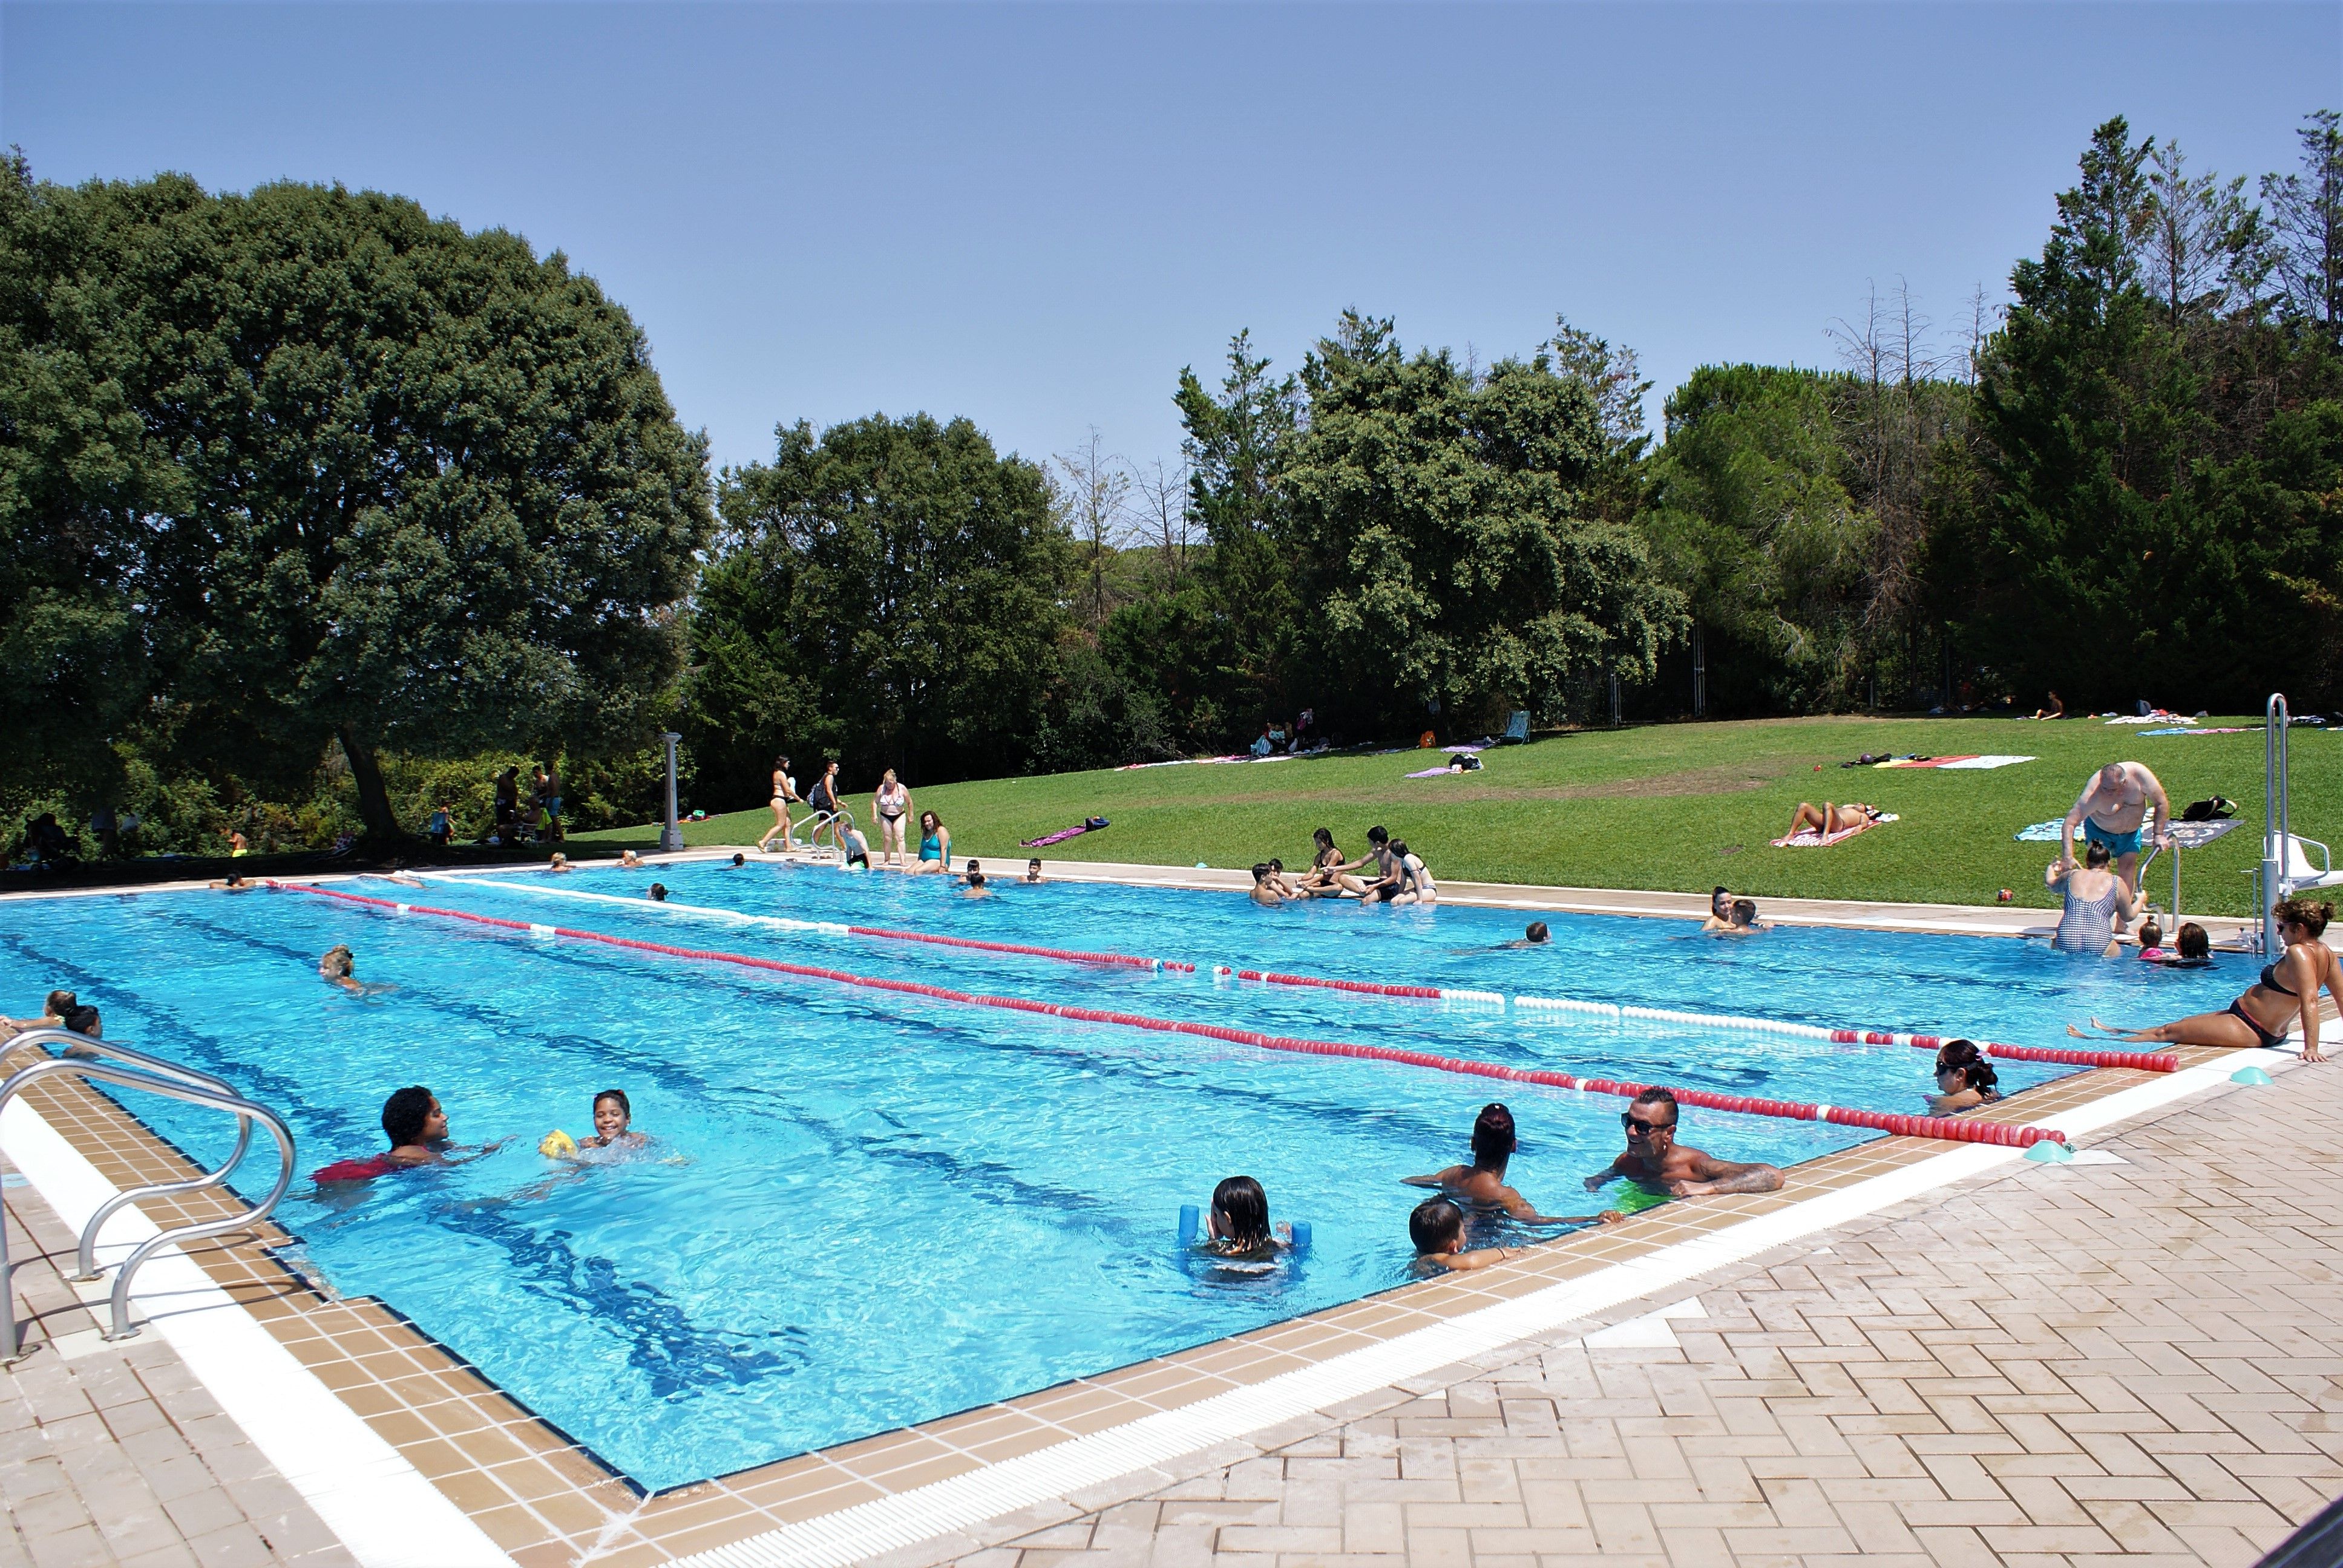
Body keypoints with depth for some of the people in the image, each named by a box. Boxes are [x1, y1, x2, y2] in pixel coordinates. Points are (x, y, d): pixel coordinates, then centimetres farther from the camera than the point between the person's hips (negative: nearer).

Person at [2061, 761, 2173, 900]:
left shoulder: (2139, 775, -32)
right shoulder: (2093, 794, -38)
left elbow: (2161, 803, -18)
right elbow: (2070, 823, -41)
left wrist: (2159, 834, -19)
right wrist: (2067, 856, -51)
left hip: (2131, 831, 2)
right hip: (2099, 829, -2)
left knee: (2128, 867, -1)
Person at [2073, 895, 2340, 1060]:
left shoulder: (2298, 953, -24)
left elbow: (2310, 1000, -34)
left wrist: (2311, 1047, -39)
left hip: (2249, 1029, -10)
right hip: (2271, 1031, 10)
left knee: (2169, 1032, -1)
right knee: (2181, 1025, 22)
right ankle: (2114, 1031, 36)